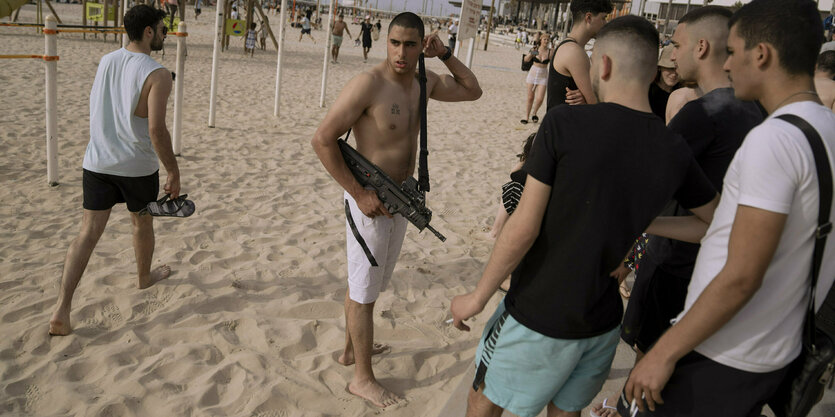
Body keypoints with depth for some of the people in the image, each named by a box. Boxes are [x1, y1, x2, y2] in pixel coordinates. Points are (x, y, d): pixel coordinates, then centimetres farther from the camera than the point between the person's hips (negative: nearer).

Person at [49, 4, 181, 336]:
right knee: (142, 223, 21)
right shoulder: (157, 75, -15)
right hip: (138, 168, -5)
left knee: (88, 233, 4)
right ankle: (145, 277, 45)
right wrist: (173, 171, -13)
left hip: (97, 163, 5)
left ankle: (61, 309, -3)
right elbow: (156, 129, -22)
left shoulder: (105, 61, 6)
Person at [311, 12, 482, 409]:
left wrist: (445, 55, 2)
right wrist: (359, 194, -21)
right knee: (365, 291, 4)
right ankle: (362, 378, 19)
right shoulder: (368, 83, -20)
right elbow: (322, 139, -21)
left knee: (365, 282, 22)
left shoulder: (424, 81, 4)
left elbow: (472, 91, 17)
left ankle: (352, 349, 41)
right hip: (371, 199, -8)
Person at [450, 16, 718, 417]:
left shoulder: (564, 123, -19)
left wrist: (477, 297, -9)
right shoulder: (674, 151, -5)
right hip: (603, 323, 5)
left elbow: (524, 228, -19)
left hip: (540, 317, -4)